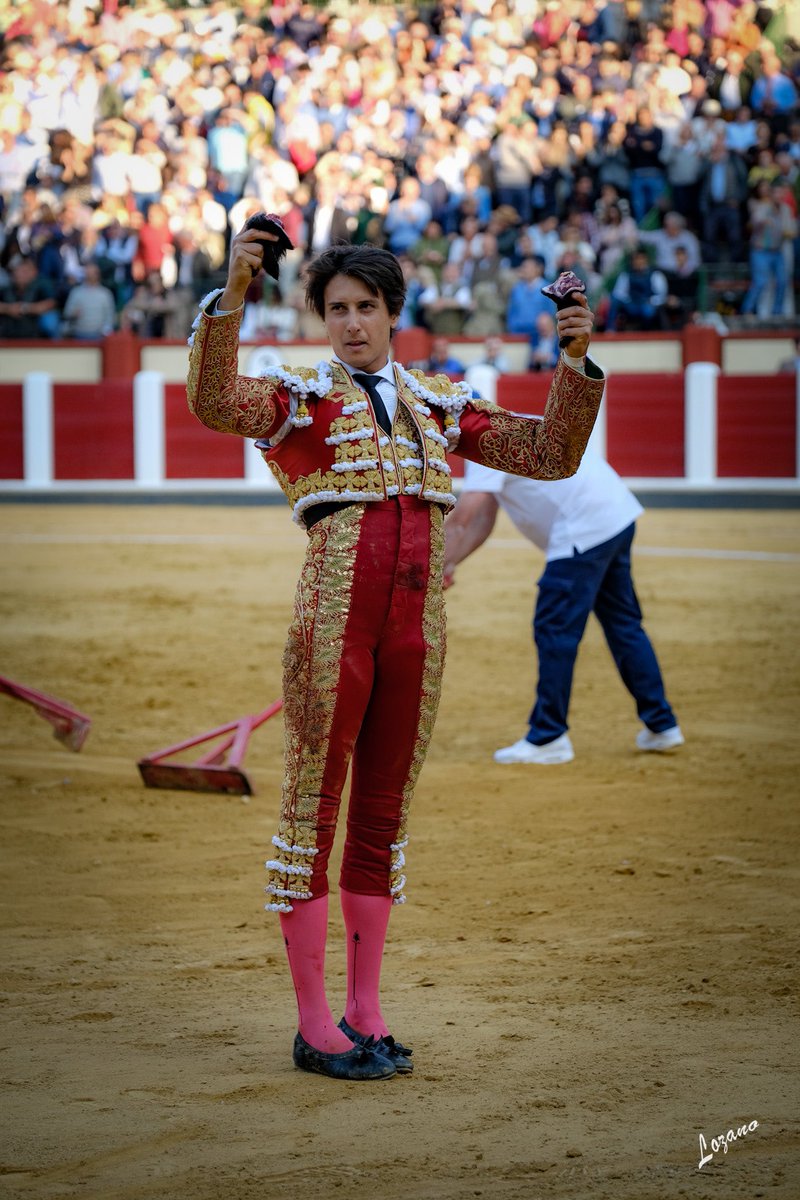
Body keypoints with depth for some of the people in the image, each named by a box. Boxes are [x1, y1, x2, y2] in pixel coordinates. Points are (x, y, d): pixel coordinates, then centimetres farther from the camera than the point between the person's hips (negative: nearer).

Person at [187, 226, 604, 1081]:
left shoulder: (442, 406, 16)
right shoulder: (300, 396, 3)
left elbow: (552, 455, 13)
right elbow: (213, 403, -18)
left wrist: (576, 361, -1)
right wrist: (231, 296, -32)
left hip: (417, 626, 4)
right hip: (333, 619, -4)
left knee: (384, 817, 10)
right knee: (312, 811, -1)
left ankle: (365, 1012, 18)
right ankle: (314, 1025, 4)